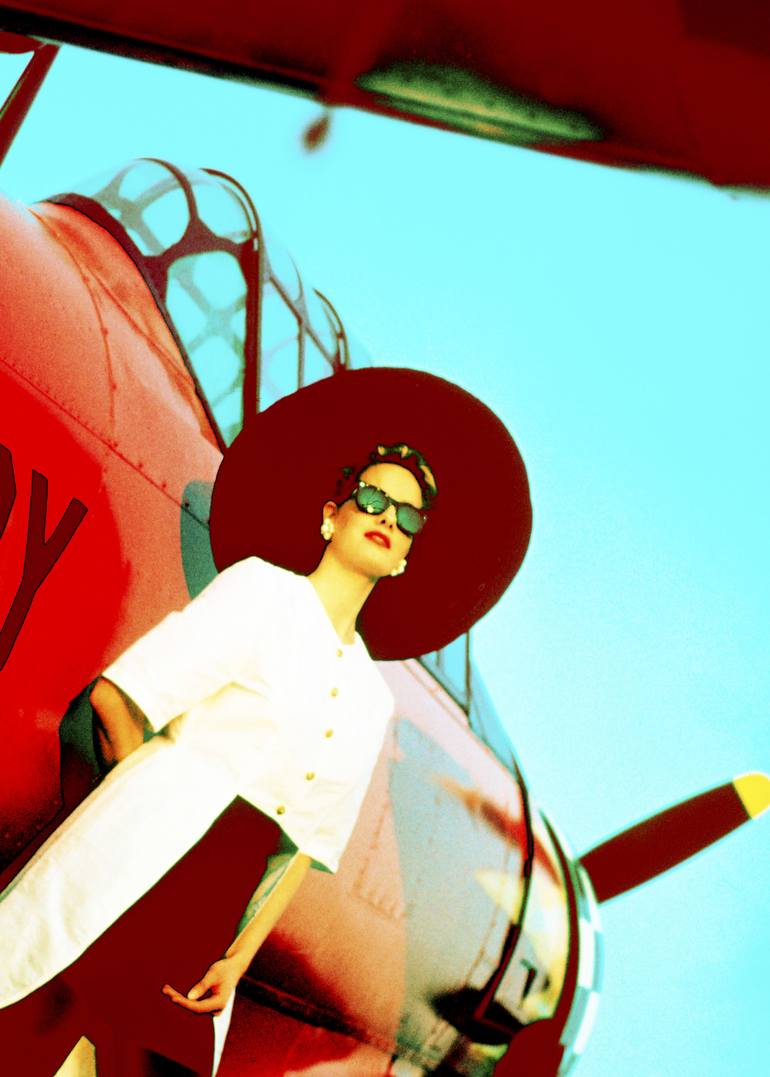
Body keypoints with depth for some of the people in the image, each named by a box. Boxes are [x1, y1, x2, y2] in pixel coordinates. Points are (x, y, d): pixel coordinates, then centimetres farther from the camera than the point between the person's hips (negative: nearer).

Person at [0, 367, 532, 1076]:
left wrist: (239, 957, 1)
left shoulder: (371, 702, 14)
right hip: (120, 876, -5)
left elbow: (303, 844, 11)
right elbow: (115, 698, -7)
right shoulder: (262, 586, -1)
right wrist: (155, 800, 3)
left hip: (213, 917, 5)